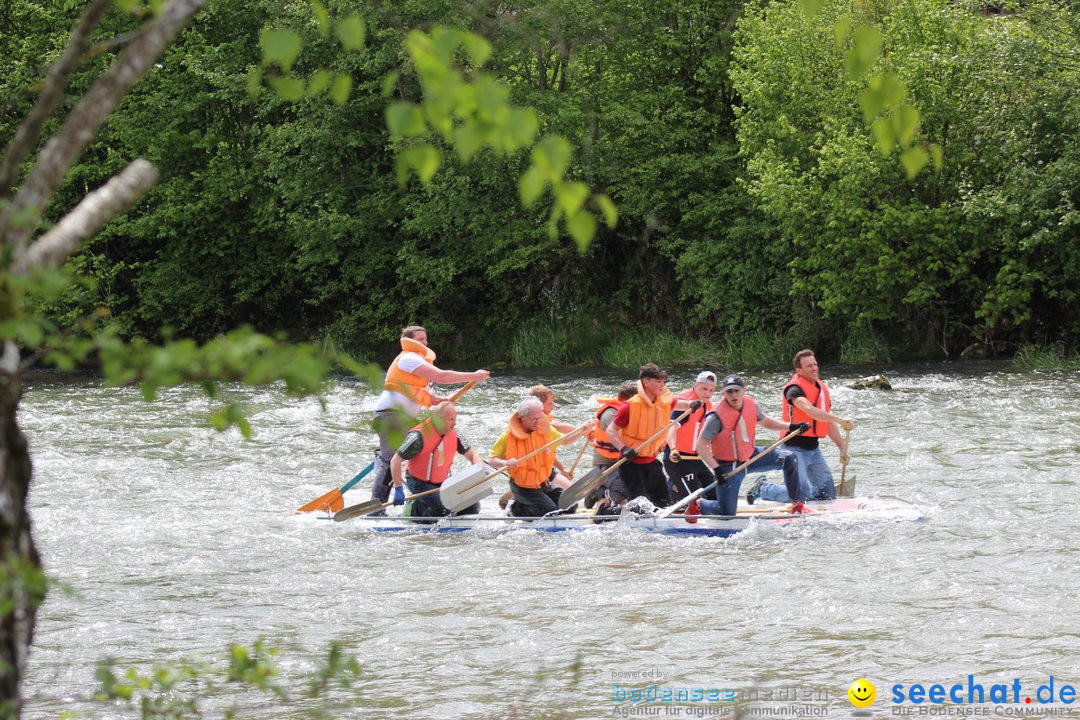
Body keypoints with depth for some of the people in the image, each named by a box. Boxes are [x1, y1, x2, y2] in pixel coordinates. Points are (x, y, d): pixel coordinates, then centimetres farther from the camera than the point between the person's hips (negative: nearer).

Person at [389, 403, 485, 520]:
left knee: (472, 508, -3)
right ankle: (415, 509, 2)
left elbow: (472, 455, 5)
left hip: (442, 482, 7)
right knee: (442, 510, -28)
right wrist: (398, 490, -21)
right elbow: (395, 461, -18)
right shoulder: (419, 436, -23)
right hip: (420, 483, -7)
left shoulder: (454, 434, -6)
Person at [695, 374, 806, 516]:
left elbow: (765, 421, 14)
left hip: (750, 456, 6)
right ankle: (698, 504, 25)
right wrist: (716, 470, -28)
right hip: (729, 466, -6)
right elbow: (701, 445, -22)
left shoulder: (751, 405, -8)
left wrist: (790, 427, 1)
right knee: (726, 513, -6)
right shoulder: (717, 417, -26)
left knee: (789, 459, -1)